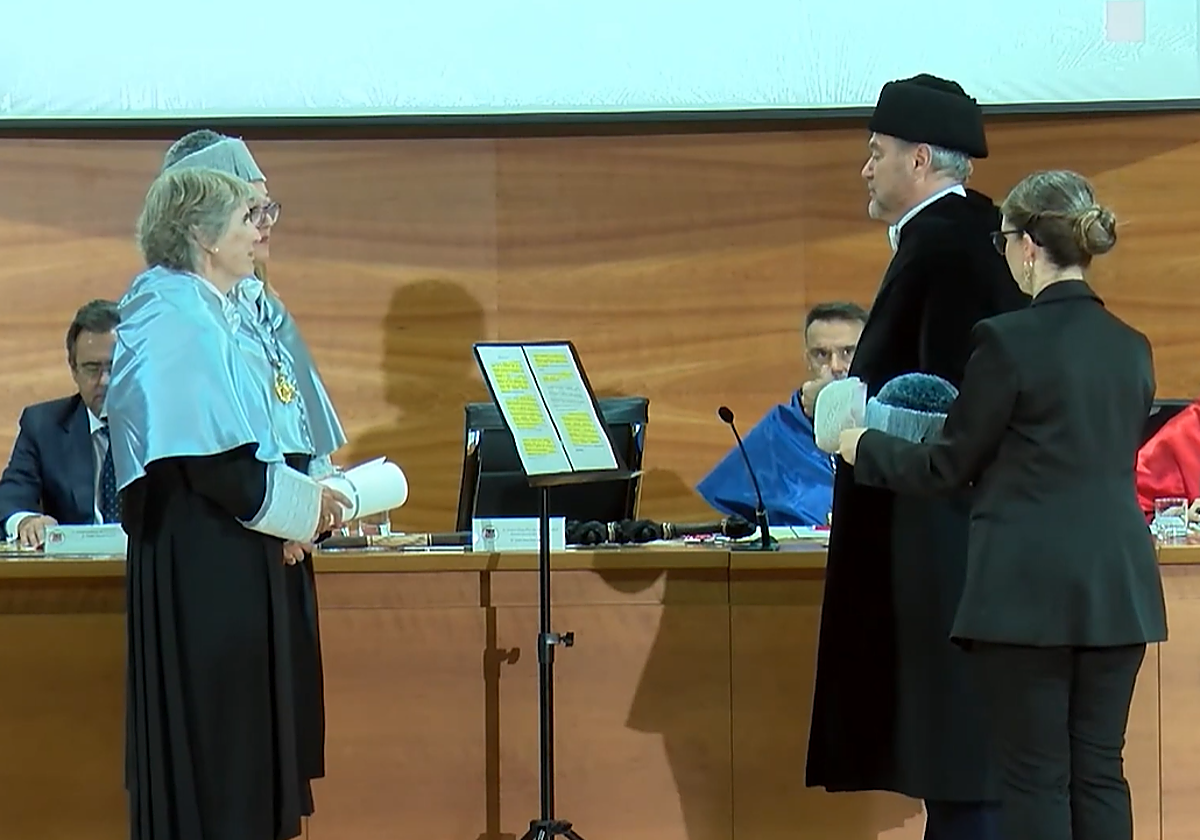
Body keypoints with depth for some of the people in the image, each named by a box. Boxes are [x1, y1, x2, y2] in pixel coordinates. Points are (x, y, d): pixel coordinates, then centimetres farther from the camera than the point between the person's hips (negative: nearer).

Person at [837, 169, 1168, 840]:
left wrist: (859, 447, 12)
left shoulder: (1009, 341, -11)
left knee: (1036, 776, 0)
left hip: (1030, 588, -6)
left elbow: (950, 465, -4)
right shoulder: (1131, 349, 8)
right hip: (1118, 587, 6)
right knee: (1100, 772, 8)